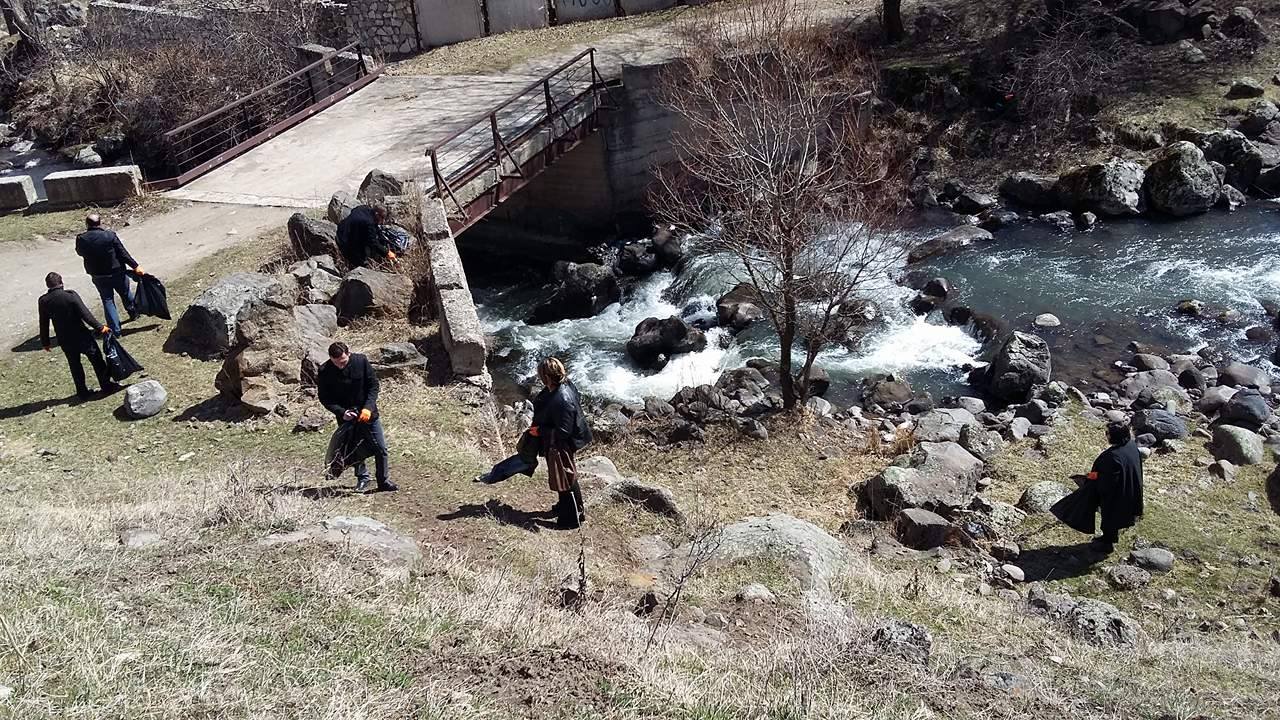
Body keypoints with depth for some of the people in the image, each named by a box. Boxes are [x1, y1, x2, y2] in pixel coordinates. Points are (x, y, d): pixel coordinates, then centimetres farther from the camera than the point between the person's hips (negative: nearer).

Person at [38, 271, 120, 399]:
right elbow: (85, 314, -19)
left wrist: (45, 342, 14)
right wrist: (100, 327, -12)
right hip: (81, 335, -4)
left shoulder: (43, 301, -4)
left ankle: (82, 391, 22)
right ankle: (106, 385, 15)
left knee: (74, 365, 16)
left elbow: (43, 324, 3)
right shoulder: (70, 295, -16)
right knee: (97, 360, 9)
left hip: (64, 340, 4)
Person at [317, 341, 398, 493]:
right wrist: (341, 412, -21)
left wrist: (368, 408, -19)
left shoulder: (361, 361, -15)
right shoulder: (324, 372, -15)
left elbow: (374, 384, -7)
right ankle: (362, 479, 30)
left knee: (381, 448, 1)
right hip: (345, 416, 0)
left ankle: (384, 480, 17)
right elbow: (324, 398, -7)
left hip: (368, 413, 0)